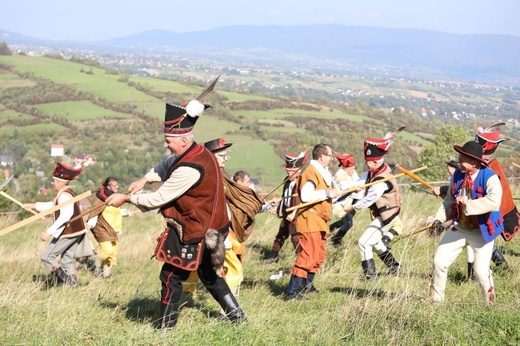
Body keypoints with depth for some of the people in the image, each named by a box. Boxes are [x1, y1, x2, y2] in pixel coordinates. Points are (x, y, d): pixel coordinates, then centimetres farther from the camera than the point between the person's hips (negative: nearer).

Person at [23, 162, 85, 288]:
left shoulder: (64, 196, -18)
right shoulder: (68, 193, 15)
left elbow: (65, 217, -29)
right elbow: (51, 206, 26)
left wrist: (49, 232, -30)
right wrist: (33, 205, 27)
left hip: (68, 233, -10)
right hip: (76, 232, 10)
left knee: (47, 256, -4)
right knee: (66, 259, 17)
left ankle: (63, 279, -8)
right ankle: (72, 282, 16)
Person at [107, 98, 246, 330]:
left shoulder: (189, 169, -28)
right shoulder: (200, 153, 2)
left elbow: (158, 199, -21)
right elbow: (166, 166, 21)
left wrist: (126, 198, -10)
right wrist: (145, 179, 6)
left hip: (192, 233, -10)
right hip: (209, 228, 10)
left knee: (171, 276, 1)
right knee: (208, 274, 23)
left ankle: (166, 328, 10)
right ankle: (236, 315, 29)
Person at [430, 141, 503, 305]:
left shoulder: (489, 178, -20)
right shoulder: (457, 175, -1)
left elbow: (494, 202, -36)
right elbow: (449, 201, 12)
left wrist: (468, 204, -33)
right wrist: (439, 219, 1)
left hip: (482, 231, -6)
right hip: (460, 228, 6)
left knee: (481, 270, -11)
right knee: (439, 260, 4)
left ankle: (491, 304, 12)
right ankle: (435, 299, 22)